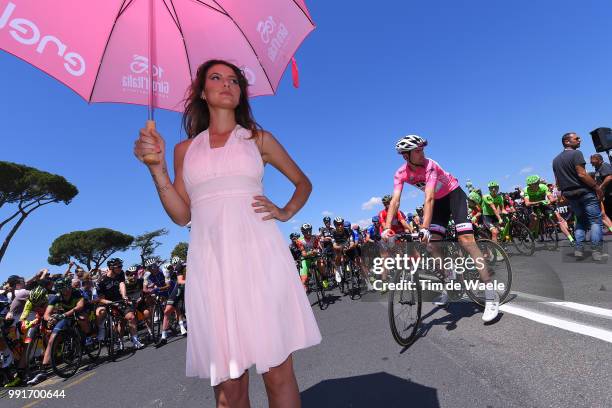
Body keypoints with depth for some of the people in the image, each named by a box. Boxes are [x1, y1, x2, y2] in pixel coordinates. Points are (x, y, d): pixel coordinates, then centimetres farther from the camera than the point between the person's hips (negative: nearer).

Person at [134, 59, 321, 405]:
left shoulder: (258, 139, 14)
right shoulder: (185, 149, 17)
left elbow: (303, 183, 21)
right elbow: (182, 215, 9)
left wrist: (286, 212, 4)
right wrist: (157, 166, 0)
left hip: (259, 256, -1)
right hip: (211, 265, 2)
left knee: (278, 371, 1)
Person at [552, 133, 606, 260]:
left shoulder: (555, 160, 13)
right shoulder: (576, 153, -9)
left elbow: (557, 181, 15)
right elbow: (582, 174, -19)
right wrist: (597, 187, -13)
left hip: (569, 195, 7)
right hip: (585, 192, -7)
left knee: (580, 221, 16)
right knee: (595, 221, 0)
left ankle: (578, 249, 8)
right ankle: (596, 251, -5)